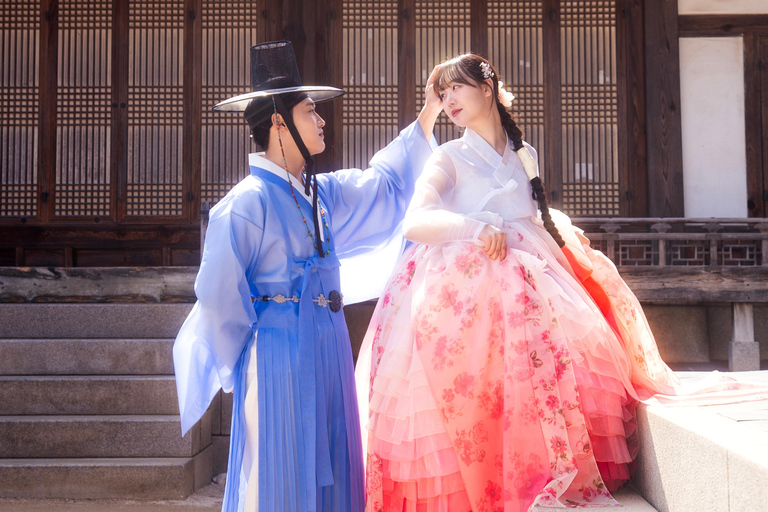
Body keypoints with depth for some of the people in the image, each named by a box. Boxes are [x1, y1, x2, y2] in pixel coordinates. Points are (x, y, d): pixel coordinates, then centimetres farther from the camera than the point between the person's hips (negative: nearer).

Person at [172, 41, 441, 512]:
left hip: (326, 352, 8)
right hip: (279, 356, -7)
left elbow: (386, 185, 22)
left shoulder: (319, 192, 8)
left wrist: (430, 113, 22)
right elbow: (218, 297, -12)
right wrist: (243, 373, -3)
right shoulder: (247, 203, -15)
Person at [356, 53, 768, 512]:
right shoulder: (449, 158, 6)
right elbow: (414, 223, -7)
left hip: (530, 279, 5)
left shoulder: (525, 156, 20)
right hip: (466, 282, -5)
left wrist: (564, 229, 16)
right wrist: (475, 226, -21)